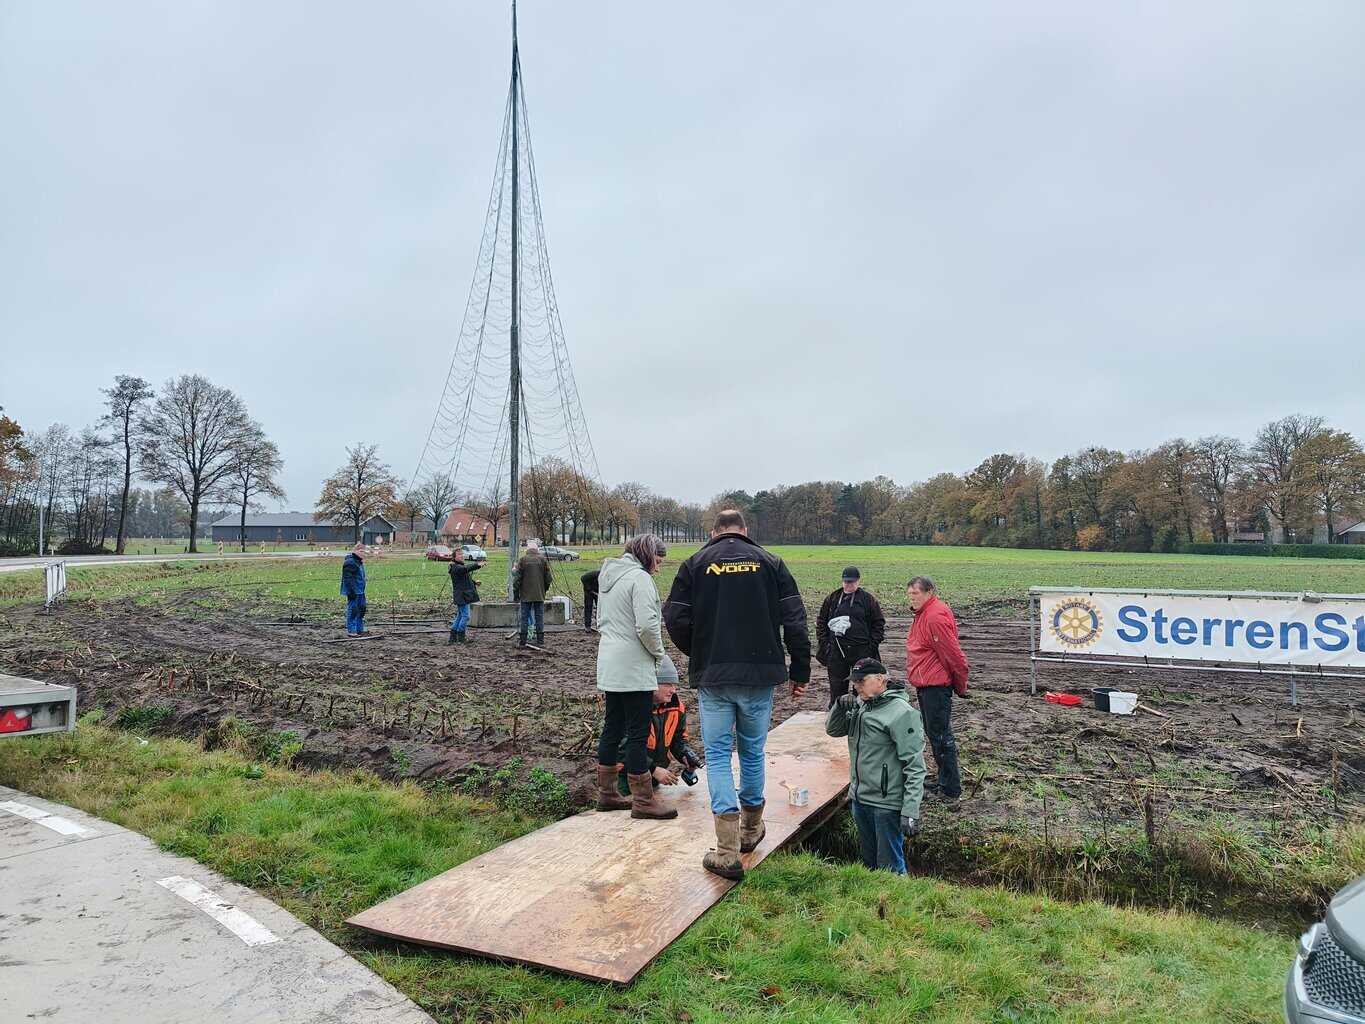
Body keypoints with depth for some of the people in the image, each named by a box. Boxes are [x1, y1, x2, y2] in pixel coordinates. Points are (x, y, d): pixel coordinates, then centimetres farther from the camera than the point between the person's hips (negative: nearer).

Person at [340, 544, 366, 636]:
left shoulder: (359, 562, 17)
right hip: (353, 591, -10)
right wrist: (351, 591, -23)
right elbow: (348, 579, -20)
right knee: (352, 610, -6)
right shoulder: (349, 562, -16)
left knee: (361, 609, 14)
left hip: (360, 591, 10)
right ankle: (351, 631, 0)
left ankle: (359, 629, 24)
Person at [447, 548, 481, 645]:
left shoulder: (461, 565, 18)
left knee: (460, 615, 15)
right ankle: (461, 637, 0)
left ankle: (453, 636, 21)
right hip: (461, 596, -11)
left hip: (465, 595, 11)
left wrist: (474, 582, 14)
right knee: (465, 616, -8)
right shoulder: (455, 567, -14)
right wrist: (477, 565, -45)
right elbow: (466, 568, -36)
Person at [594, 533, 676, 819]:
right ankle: (643, 801, 6)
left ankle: (606, 794, 24)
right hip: (634, 668, -9)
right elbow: (647, 626, -22)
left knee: (612, 729, 15)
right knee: (638, 733, -2)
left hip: (609, 665, 9)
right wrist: (658, 653, -4)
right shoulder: (639, 578, -14)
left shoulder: (610, 577, 15)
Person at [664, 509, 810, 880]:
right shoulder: (770, 562, 4)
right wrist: (800, 672, 7)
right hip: (760, 675, 2)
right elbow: (795, 621, 0)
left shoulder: (695, 564, 1)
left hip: (712, 677, -1)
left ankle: (727, 851, -1)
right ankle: (751, 829, 34)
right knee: (752, 752, 17)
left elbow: (675, 619, -4)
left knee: (718, 755, 5)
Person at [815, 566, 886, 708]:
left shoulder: (868, 599, 3)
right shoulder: (832, 599, 8)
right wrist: (823, 643, 4)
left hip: (861, 652, -2)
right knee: (837, 686, 7)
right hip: (836, 652, 2)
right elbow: (821, 622, 13)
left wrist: (873, 645, -3)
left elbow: (879, 623, 5)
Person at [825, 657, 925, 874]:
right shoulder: (860, 705, 4)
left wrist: (910, 812, -22)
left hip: (887, 804, -7)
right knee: (869, 863, 22)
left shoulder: (902, 713, -18)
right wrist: (840, 706, -6)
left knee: (890, 868, 4)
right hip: (859, 799, 8)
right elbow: (832, 729, 15)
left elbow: (915, 767, -19)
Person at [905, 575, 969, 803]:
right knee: (934, 734, 18)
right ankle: (944, 782, 29)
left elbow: (953, 654, -21)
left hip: (936, 687, -11)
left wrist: (961, 686, -11)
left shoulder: (936, 617, -21)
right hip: (925, 686, 11)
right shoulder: (923, 614, 13)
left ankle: (951, 791, 4)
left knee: (940, 737, -4)